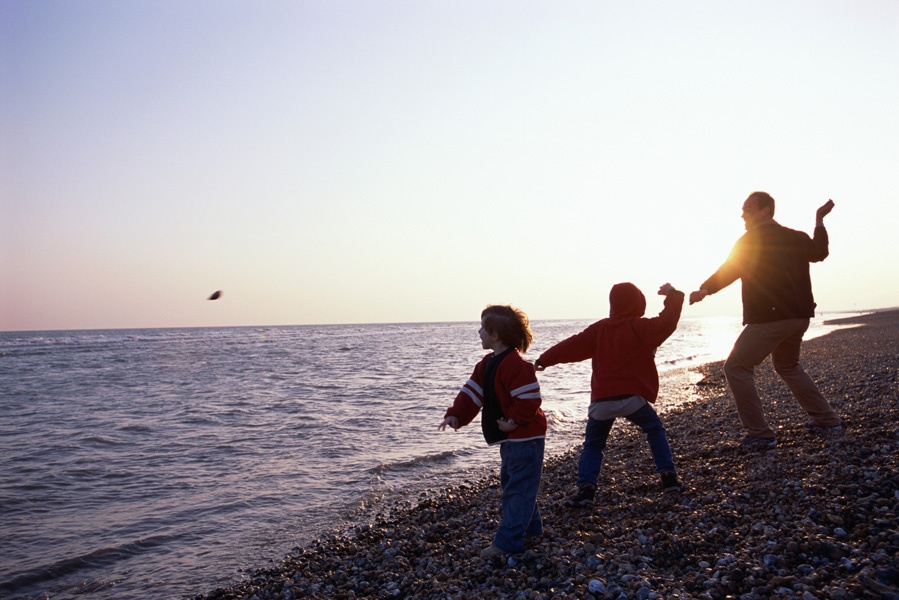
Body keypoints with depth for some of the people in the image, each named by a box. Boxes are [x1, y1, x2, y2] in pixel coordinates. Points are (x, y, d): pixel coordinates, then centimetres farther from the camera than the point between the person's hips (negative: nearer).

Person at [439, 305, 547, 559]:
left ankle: (507, 542, -4)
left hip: (525, 437, -11)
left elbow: (530, 398, -26)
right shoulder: (487, 364, 9)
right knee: (511, 483, 21)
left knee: (518, 488, -6)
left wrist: (514, 421, -23)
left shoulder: (516, 365, -22)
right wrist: (456, 414, -6)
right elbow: (472, 392, 5)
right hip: (510, 437, 11)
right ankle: (530, 527, 35)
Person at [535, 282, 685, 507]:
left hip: (601, 400, 2)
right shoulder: (641, 327, 1)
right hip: (632, 397, -2)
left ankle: (585, 488, 1)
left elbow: (573, 345, 9)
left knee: (592, 444, 16)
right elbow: (667, 322, -7)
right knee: (655, 431, 24)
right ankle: (668, 476, 17)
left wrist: (545, 359, 13)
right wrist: (672, 295, 8)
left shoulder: (599, 329, 11)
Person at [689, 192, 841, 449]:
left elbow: (729, 270, -17)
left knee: (737, 367, -3)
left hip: (770, 317, -9)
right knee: (788, 366, 29)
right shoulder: (795, 238, 14)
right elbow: (820, 252, 32)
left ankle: (760, 434, -8)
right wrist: (820, 221, 42)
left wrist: (705, 290, -21)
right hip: (799, 316, 9)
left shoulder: (751, 239, -7)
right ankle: (828, 421, 26)